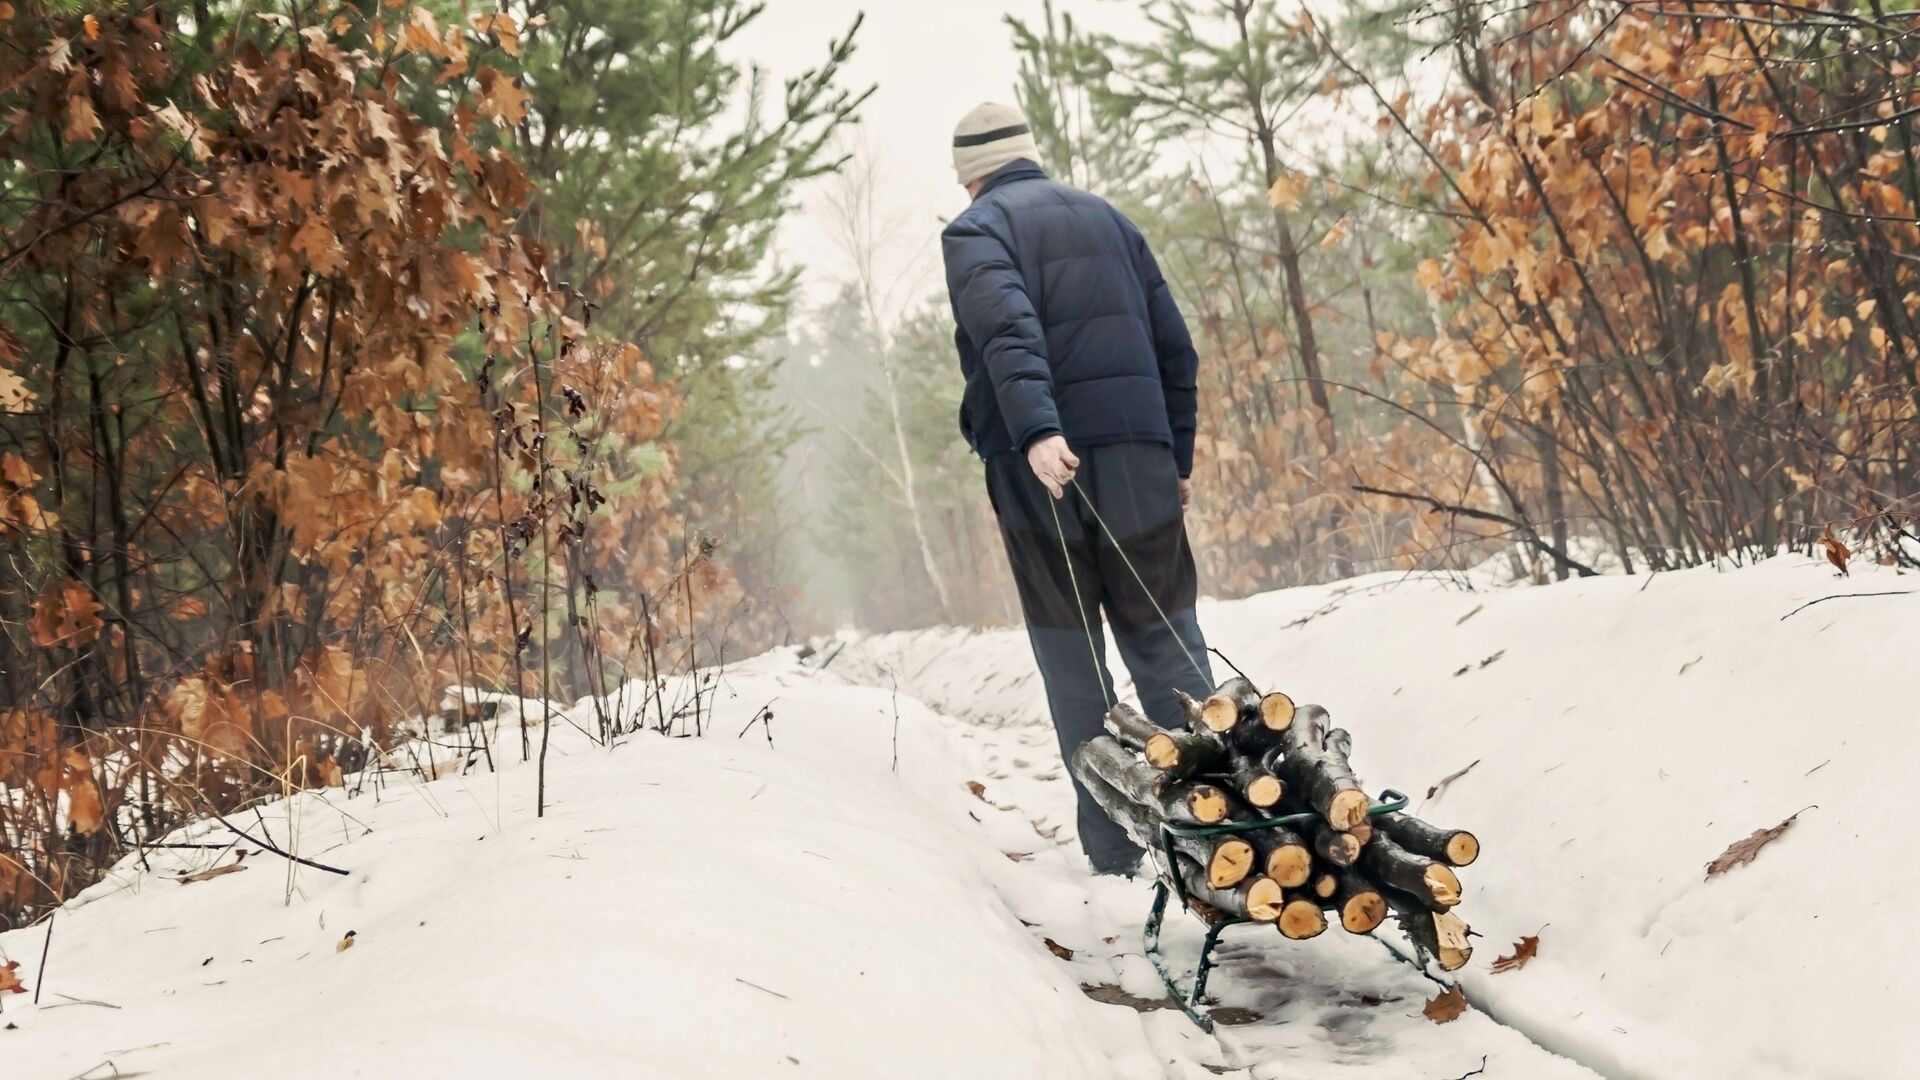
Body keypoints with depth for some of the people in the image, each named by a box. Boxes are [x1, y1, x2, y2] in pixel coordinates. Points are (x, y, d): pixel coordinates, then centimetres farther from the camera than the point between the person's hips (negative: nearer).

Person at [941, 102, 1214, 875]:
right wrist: (1179, 456, 21)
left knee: (1072, 656, 4)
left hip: (1043, 464, -4)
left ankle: (1113, 845, 3)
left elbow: (1008, 330, -19)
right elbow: (1175, 348, 16)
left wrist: (1036, 430, -31)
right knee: (1166, 639, 9)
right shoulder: (1108, 219, 18)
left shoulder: (975, 232, 1)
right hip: (1139, 456, 4)